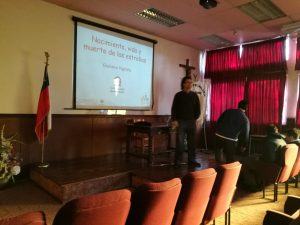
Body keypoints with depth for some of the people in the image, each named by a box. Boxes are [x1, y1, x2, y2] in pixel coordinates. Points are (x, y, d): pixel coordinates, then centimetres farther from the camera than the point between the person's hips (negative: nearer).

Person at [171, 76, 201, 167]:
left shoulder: (194, 95, 10)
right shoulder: (178, 95, 2)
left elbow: (198, 109, 14)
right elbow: (174, 109, -1)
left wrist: (195, 118, 3)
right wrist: (174, 120, -10)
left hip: (191, 122, 3)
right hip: (181, 121, -3)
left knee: (192, 142, 6)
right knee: (180, 142, -4)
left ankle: (191, 160, 15)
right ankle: (177, 161, 2)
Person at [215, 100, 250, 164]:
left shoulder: (228, 111, 9)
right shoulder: (245, 119, 1)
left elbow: (219, 121, 12)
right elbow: (245, 134, 2)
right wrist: (243, 145, 14)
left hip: (219, 135, 3)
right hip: (231, 139, -3)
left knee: (218, 149, 29)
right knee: (230, 157, 13)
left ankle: (219, 164, 32)